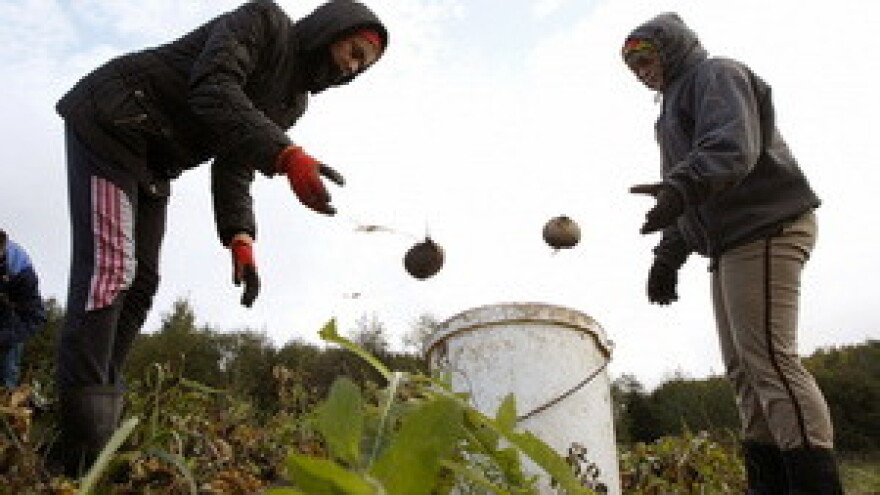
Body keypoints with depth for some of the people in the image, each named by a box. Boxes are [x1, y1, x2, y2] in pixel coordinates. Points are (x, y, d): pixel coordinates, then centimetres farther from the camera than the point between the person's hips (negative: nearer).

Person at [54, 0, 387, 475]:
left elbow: (234, 169, 5)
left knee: (139, 284, 0)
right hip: (109, 124, -9)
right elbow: (213, 91, -28)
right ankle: (80, 459, -23)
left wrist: (240, 237, -12)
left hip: (152, 164, 10)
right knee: (108, 268, -20)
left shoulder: (291, 102, 12)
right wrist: (287, 156, -41)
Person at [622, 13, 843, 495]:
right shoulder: (677, 103, 29)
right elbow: (691, 202, 28)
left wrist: (680, 187, -36)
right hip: (730, 244, 10)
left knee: (769, 357, -18)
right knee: (743, 367, 4)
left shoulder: (716, 74, 1)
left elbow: (733, 147, -20)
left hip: (764, 229, -10)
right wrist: (669, 255, 19)